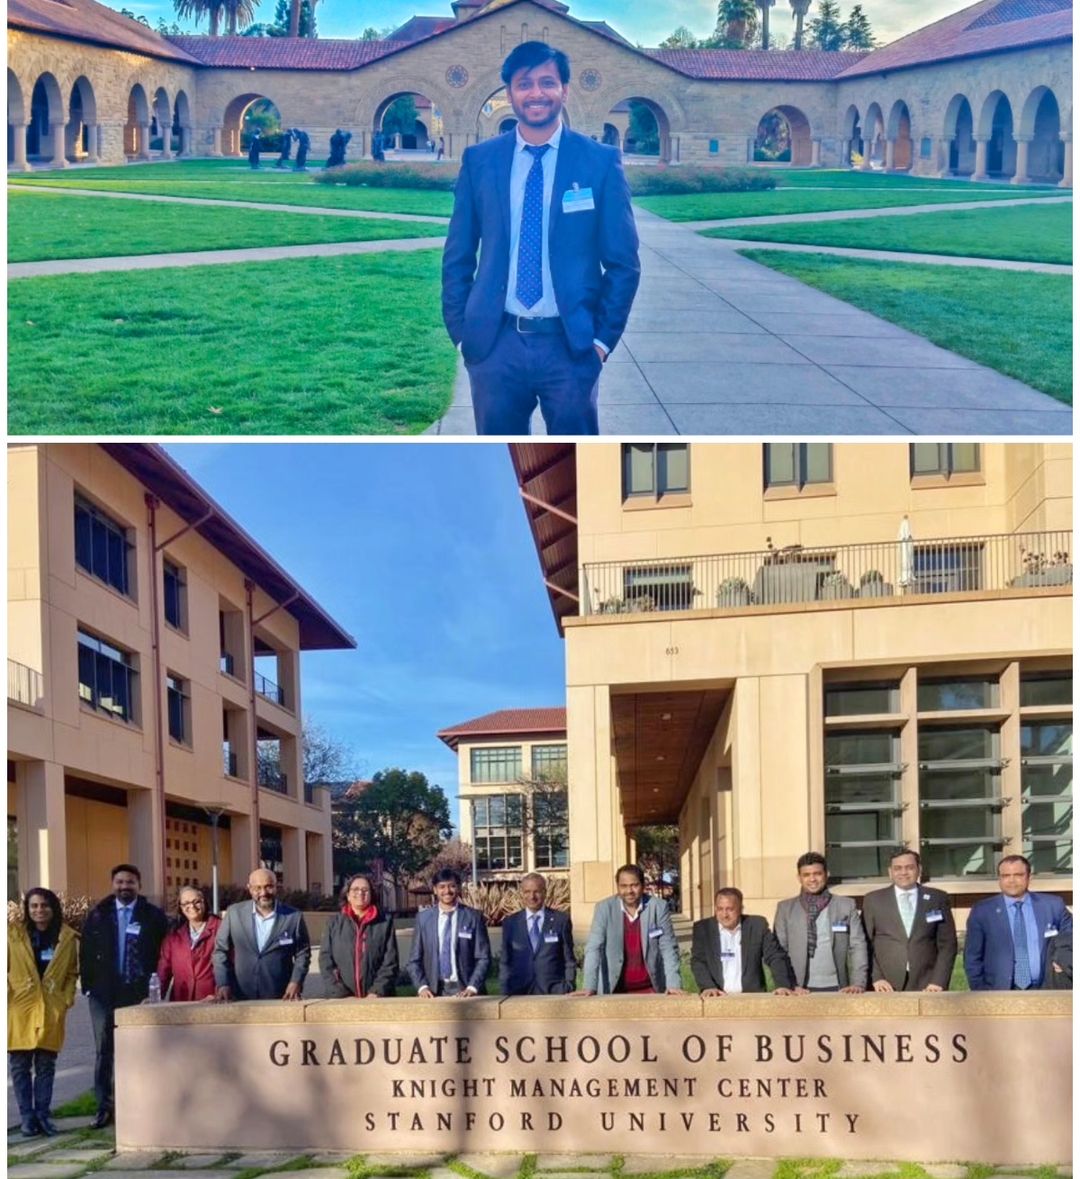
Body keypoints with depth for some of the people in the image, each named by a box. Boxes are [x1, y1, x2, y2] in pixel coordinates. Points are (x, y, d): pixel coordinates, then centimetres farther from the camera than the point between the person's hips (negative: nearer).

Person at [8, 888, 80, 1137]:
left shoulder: (67, 937, 6)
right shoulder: (12, 933, -1)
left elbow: (72, 973, 12)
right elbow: (5, 968, 2)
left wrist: (67, 1000, 2)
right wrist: (7, 996, -6)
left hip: (51, 1011, 1)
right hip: (19, 1008, -1)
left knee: (46, 1065, 3)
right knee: (20, 1065, 1)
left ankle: (43, 1115, 11)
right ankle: (27, 1117, 9)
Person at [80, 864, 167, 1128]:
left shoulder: (153, 916, 1)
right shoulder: (97, 915, 8)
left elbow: (163, 955, 1)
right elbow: (86, 953, 9)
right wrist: (89, 985, 2)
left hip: (140, 994, -2)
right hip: (104, 994, 2)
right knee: (104, 1051, 4)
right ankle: (104, 1107, 8)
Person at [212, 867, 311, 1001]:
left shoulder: (294, 917, -1)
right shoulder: (234, 913, 2)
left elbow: (302, 953, 8)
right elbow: (221, 950, 8)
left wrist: (295, 982, -6)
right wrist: (223, 984, -2)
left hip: (280, 999, -1)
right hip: (241, 999, 1)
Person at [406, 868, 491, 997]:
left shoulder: (473, 917, 2)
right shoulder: (423, 918, 7)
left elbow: (483, 958, 1)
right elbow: (414, 960, 8)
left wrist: (472, 987, -11)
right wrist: (422, 986, -6)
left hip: (463, 991, -1)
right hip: (434, 992, 1)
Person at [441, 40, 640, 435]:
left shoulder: (600, 161, 0)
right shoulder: (479, 161, 5)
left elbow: (623, 262, 2)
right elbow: (458, 257, 10)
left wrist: (603, 337, -3)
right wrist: (461, 330, 4)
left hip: (570, 344, -1)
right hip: (495, 343, 2)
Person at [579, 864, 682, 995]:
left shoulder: (659, 907, -4)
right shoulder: (604, 908, -5)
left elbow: (668, 949, -4)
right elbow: (594, 948, -9)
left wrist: (673, 985, -15)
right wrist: (589, 987, -20)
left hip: (650, 990, 0)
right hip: (614, 991, 0)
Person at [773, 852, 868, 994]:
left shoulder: (846, 905, 9)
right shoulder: (785, 908, 9)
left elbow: (857, 946, 5)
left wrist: (858, 983, -7)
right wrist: (790, 985, -7)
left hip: (836, 988, 0)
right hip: (802, 990, 0)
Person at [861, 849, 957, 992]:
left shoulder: (938, 899, 10)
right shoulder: (873, 900, 9)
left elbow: (947, 944, 7)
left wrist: (938, 982, -3)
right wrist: (876, 978, -5)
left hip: (927, 987, 0)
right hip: (887, 988, 0)